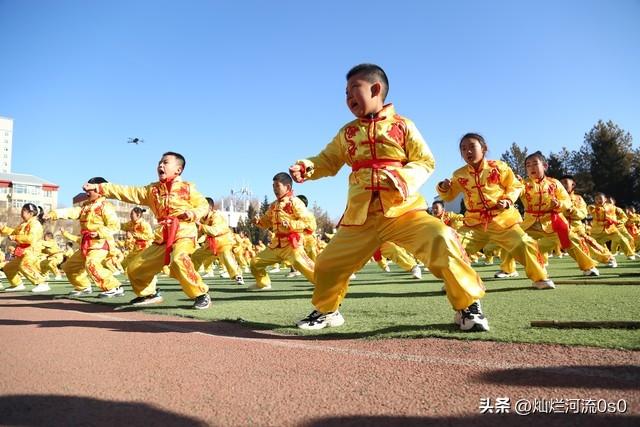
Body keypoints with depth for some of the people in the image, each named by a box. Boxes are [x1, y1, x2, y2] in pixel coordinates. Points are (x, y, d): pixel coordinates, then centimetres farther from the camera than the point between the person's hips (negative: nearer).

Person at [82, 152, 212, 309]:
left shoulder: (187, 187, 2)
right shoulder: (152, 190, 14)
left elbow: (204, 205, 5)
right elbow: (128, 192, 9)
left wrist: (192, 214, -16)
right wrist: (99, 188, 3)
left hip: (183, 232, -6)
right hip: (162, 237, 7)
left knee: (179, 260, -38)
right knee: (135, 268, 10)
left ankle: (201, 294, -25)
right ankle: (149, 294, 34)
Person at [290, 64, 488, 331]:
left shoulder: (402, 125, 3)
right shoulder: (347, 133, 13)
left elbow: (426, 162, 0)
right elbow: (328, 161, 12)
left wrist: (403, 178, -18)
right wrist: (308, 168, -9)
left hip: (403, 210, -3)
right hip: (360, 217, 4)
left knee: (442, 241, -26)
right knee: (327, 264, 8)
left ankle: (468, 306, -6)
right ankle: (326, 311, 37)